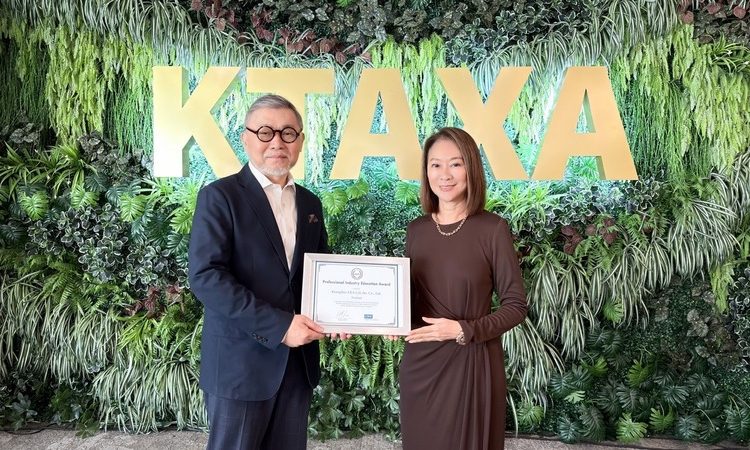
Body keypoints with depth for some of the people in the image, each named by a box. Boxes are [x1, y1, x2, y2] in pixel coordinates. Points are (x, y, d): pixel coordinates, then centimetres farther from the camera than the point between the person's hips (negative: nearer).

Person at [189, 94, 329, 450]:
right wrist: (277, 325, -21)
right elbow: (205, 276, -17)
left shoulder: (309, 203, 11)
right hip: (240, 363, -5)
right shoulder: (220, 196, -8)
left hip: (298, 363, 6)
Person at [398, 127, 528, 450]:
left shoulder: (492, 229, -10)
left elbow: (515, 306, -8)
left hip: (471, 363, -4)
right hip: (419, 364, 4)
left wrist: (463, 330, -19)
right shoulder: (416, 229, 4)